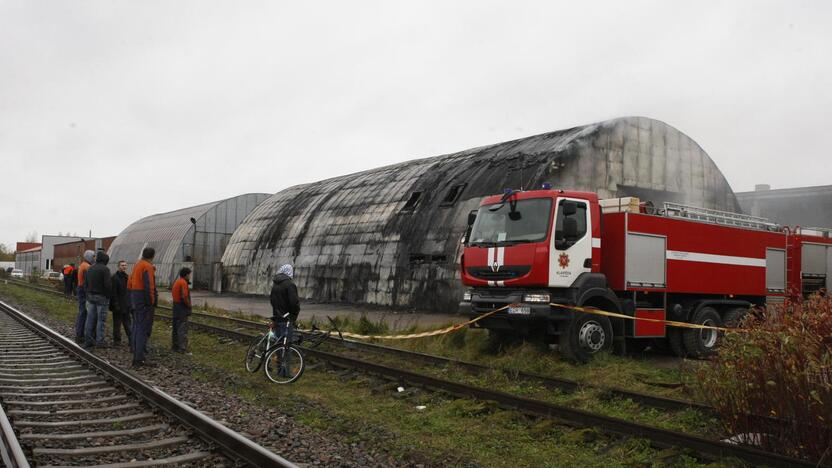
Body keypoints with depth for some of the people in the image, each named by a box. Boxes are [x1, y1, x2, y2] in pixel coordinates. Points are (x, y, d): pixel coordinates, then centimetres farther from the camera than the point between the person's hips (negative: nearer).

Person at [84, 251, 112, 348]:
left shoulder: (89, 269, 11)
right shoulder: (105, 269, -12)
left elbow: (85, 284, 14)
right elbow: (108, 285, -17)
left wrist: (88, 294, 19)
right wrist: (109, 296, -4)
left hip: (90, 297, 7)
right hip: (101, 297, -7)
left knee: (90, 319, 9)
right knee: (101, 319, -2)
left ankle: (88, 341, 11)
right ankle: (99, 341, 0)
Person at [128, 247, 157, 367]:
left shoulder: (137, 265, 14)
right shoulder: (147, 267, -15)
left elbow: (129, 283, 17)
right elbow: (149, 286, -22)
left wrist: (131, 301, 20)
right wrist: (151, 302, -16)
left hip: (135, 299, 9)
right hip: (144, 301, -9)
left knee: (137, 327, 18)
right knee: (144, 329, -7)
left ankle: (136, 354, 28)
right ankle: (139, 359, -10)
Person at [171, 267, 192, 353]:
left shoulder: (177, 281, 13)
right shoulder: (183, 282, -16)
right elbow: (184, 296, -23)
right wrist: (189, 305, -10)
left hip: (176, 306, 10)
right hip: (182, 308, -10)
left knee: (175, 327, 15)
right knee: (183, 328, -8)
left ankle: (175, 346, 24)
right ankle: (182, 348, -9)